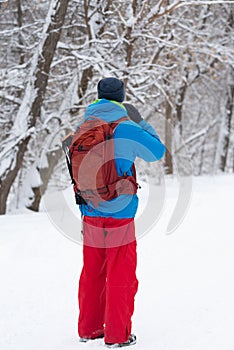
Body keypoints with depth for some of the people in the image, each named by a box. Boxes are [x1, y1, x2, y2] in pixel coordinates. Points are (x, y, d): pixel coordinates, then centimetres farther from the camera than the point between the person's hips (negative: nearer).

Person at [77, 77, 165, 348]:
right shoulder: (127, 128, -11)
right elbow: (157, 151, 3)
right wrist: (142, 124, 15)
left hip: (90, 213, 5)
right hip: (120, 214, -5)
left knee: (91, 273, 14)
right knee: (120, 274, 3)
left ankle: (88, 328, 21)